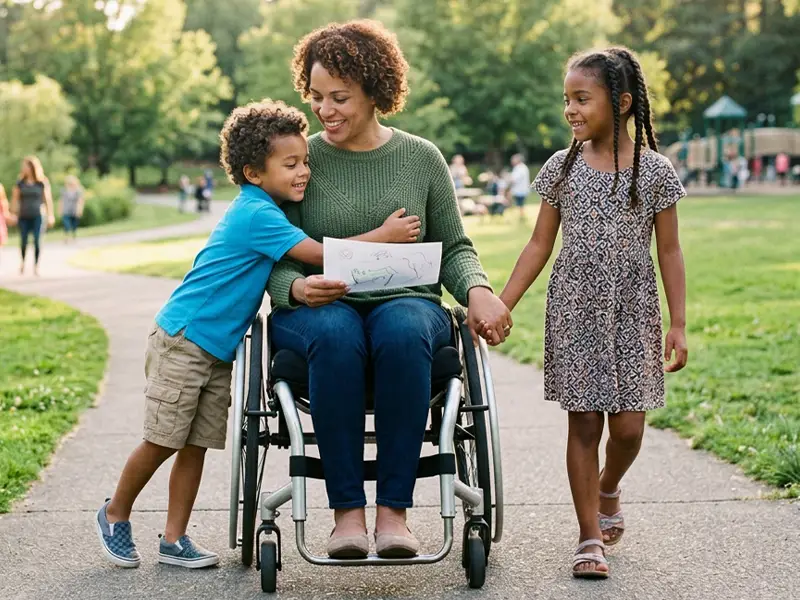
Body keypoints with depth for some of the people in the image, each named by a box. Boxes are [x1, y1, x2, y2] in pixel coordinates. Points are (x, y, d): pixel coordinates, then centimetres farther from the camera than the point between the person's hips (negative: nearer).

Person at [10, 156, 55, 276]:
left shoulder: (43, 183, -1)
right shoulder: (20, 183, 4)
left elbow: (48, 199, 1)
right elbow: (15, 199, 6)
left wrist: (50, 216, -1)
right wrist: (13, 214, 0)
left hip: (38, 216, -2)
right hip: (24, 216, 2)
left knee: (37, 241, -6)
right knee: (23, 241, 3)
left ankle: (36, 265, 3)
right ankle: (23, 261, 26)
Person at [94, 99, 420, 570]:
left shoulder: (266, 211, 8)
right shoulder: (256, 215, -20)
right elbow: (320, 255, -23)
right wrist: (383, 235, -20)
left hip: (219, 350, 9)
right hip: (181, 341, -9)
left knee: (196, 445, 8)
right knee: (162, 442, -1)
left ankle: (175, 540, 14)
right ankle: (116, 514, 20)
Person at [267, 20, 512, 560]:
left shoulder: (422, 158, 10)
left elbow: (454, 248, 14)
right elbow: (274, 265, 5)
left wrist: (478, 290, -9)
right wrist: (297, 288, -19)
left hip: (406, 301, 1)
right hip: (318, 310, -1)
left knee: (403, 334, -37)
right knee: (335, 335, -38)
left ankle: (394, 509, -31)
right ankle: (347, 510, -31)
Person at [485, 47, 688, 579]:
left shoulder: (654, 169, -3)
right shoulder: (562, 168, 2)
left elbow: (669, 252, 1)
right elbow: (540, 245, 6)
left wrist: (679, 323, -4)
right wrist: (500, 306, 1)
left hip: (633, 313, -1)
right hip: (574, 310, 1)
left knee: (628, 425, -3)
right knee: (584, 421, 0)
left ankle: (608, 490, 31)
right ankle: (591, 538, 9)